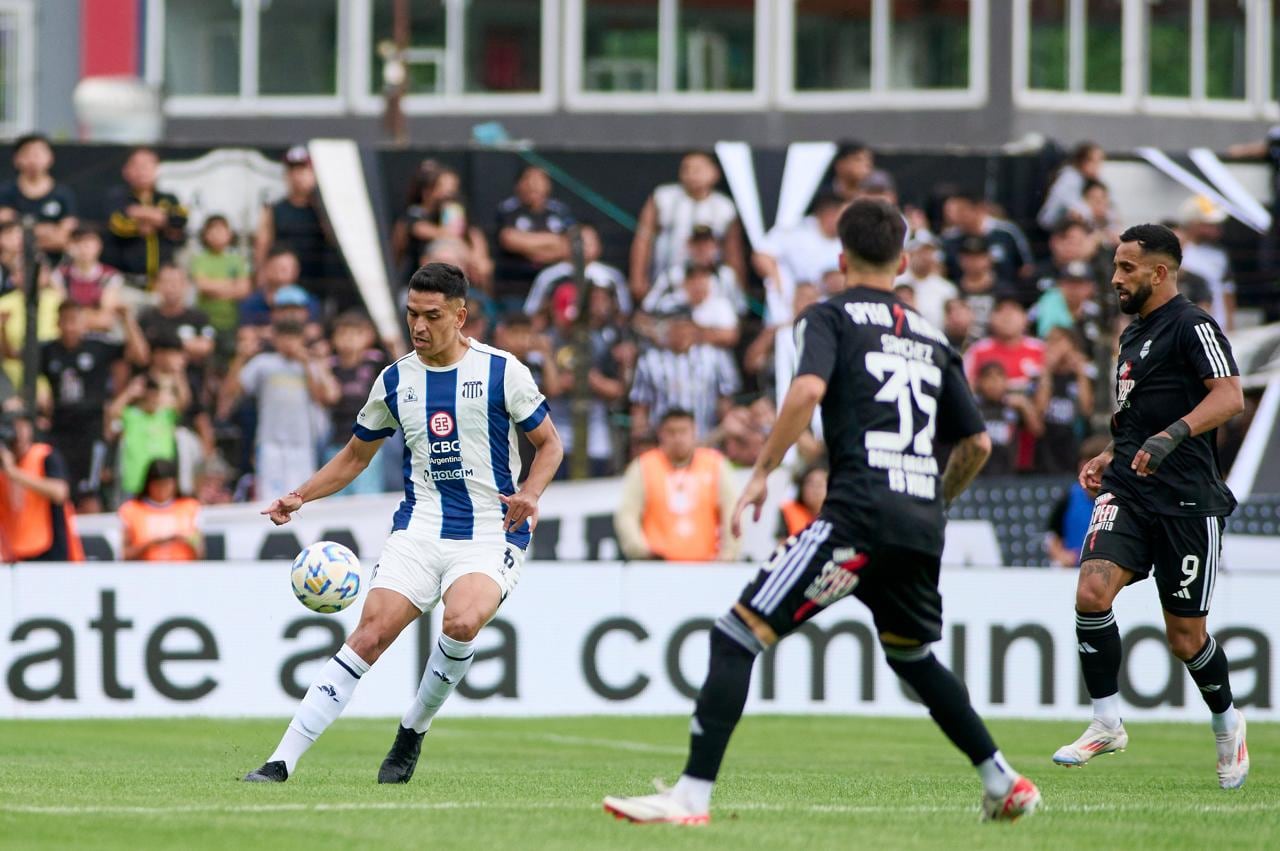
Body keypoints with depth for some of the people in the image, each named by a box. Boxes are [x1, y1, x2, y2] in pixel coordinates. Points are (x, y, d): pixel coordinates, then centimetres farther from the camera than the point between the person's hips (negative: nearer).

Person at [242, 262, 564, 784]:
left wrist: (529, 495, -13)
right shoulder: (396, 380, 9)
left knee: (461, 622, -32)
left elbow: (549, 445, 6)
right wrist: (300, 496, 7)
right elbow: (356, 455, 22)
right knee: (370, 633, -15)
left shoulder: (500, 371, -2)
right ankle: (282, 763, -16)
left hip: (492, 534, -3)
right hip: (420, 528, 3)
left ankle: (413, 732, -6)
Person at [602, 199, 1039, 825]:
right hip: (921, 526, 7)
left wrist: (761, 474, -10)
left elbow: (808, 389, -16)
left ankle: (692, 796, -19)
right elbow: (976, 444, 21)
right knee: (912, 656, 31)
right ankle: (1003, 785, 34)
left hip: (859, 514, -7)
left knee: (739, 633, -8)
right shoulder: (931, 338, 22)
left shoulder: (831, 316, 5)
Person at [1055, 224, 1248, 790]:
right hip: (1128, 493, 6)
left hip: (1187, 501, -6)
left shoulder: (1191, 325, -8)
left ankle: (1226, 722, 30)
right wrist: (1109, 458, 17)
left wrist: (1170, 436, -34)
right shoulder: (1133, 334, 18)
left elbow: (1229, 396, -22)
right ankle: (1106, 723, -10)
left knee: (1187, 638, 2)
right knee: (1092, 590, -19)